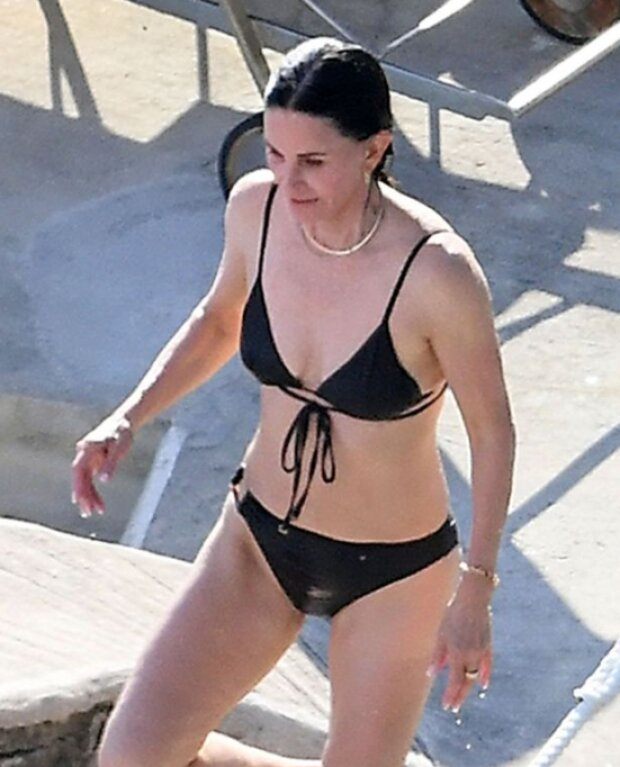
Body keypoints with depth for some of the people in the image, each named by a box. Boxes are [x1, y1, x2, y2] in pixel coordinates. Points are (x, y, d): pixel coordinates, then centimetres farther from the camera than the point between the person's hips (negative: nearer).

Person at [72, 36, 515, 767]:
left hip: (393, 571, -4)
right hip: (259, 542, 5)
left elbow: (492, 432, -14)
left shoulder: (437, 271, -28)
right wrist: (127, 419, -4)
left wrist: (475, 592, -11)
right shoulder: (256, 207, -13)